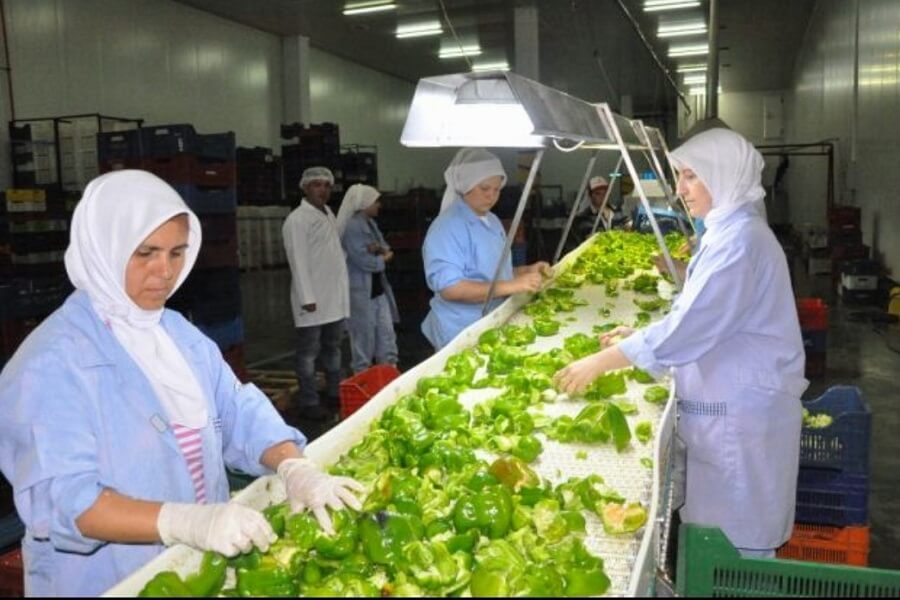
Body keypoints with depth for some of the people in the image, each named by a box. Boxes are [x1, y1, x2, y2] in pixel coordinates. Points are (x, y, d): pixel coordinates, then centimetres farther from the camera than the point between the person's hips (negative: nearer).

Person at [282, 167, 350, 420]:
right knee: (309, 352, 1)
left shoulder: (329, 214, 13)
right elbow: (298, 261, -16)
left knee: (332, 348, 17)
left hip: (335, 296, 8)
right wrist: (307, 297, -19)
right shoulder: (297, 219, -12)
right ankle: (309, 402, 9)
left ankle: (335, 395, 28)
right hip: (313, 299, -8)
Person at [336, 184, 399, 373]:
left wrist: (380, 248, -11)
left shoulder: (371, 223, 12)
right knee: (364, 335, 1)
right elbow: (362, 260, -22)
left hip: (378, 286, 9)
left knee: (386, 331, 11)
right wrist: (383, 258, -5)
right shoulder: (352, 226, -16)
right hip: (361, 290, -9)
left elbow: (386, 249, 13)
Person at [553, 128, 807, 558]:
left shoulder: (738, 239, -21)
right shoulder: (730, 232, 12)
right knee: (724, 529, 20)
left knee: (734, 542, 5)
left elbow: (688, 328, -27)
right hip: (730, 404, 10)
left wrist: (599, 362, -21)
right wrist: (638, 335, 11)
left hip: (740, 413, -10)